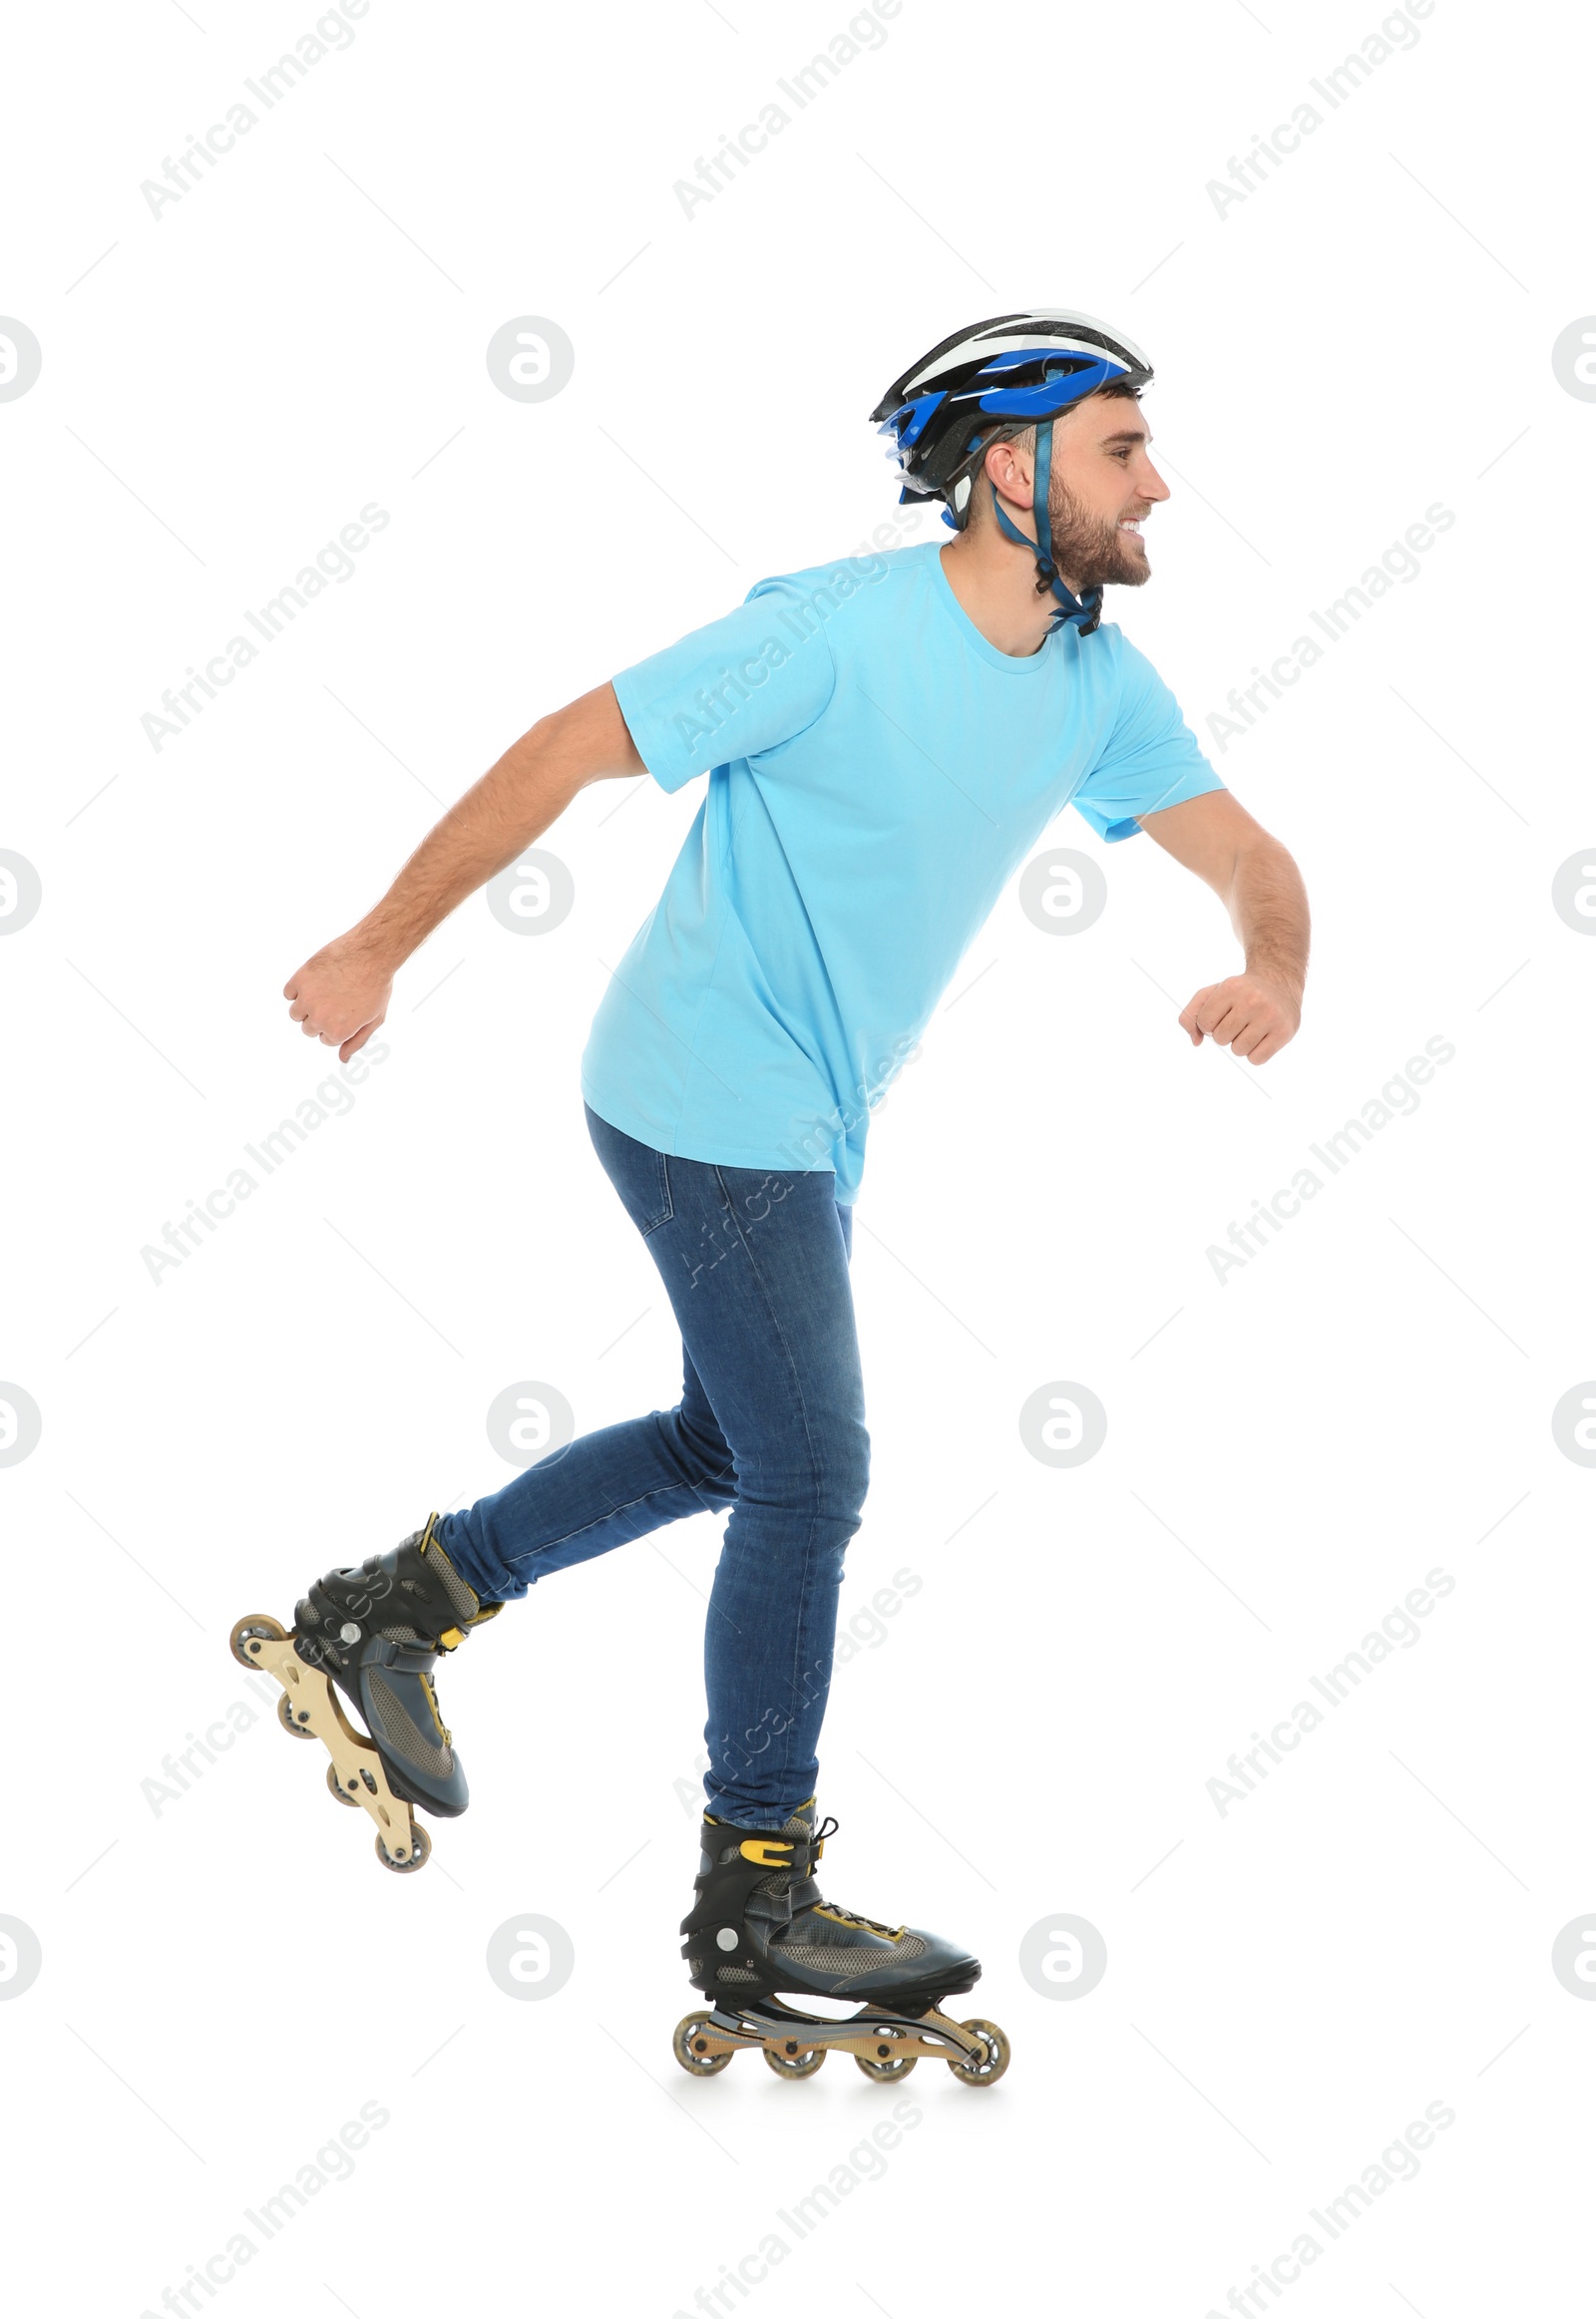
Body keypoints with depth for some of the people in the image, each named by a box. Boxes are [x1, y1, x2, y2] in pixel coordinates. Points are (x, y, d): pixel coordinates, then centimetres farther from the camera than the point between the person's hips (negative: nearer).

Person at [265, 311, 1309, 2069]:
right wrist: (380, 946, -11)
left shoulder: (1097, 683, 1)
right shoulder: (835, 632, -22)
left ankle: (392, 1609, 32)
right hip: (711, 1103, -9)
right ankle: (756, 1902, 7)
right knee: (809, 1476, -6)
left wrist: (1274, 972, -23)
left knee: (729, 1449, 19)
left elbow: (1242, 851, 2)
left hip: (812, 1126, 9)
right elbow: (564, 754, -16)